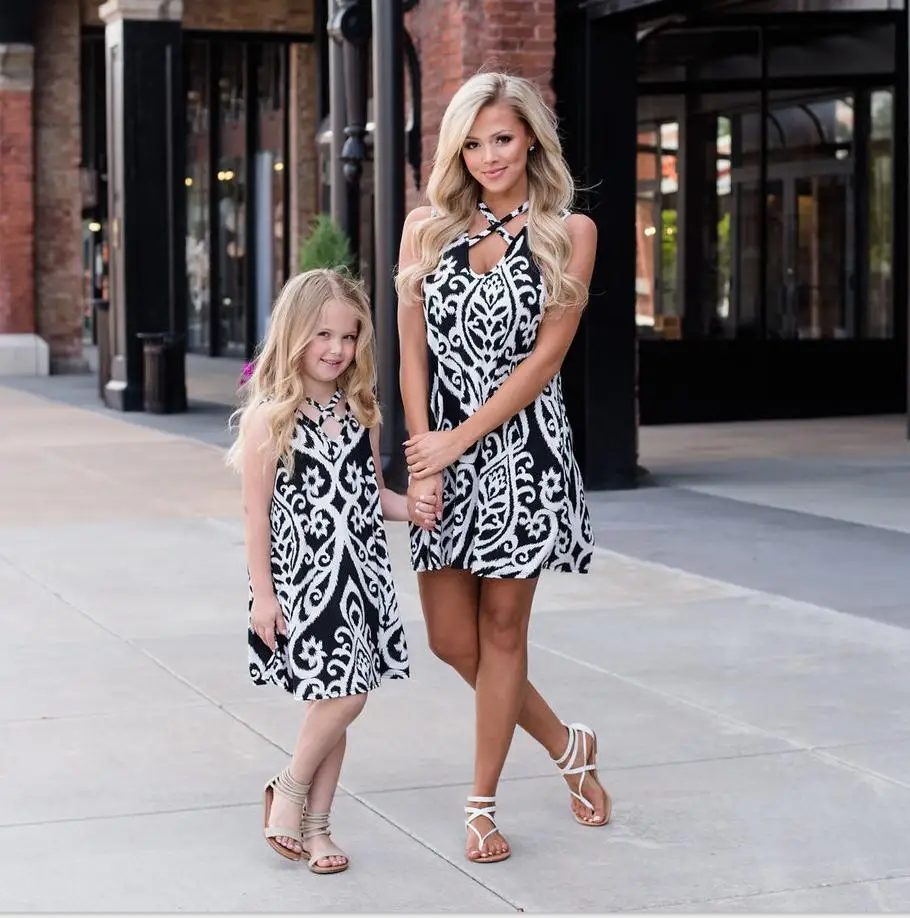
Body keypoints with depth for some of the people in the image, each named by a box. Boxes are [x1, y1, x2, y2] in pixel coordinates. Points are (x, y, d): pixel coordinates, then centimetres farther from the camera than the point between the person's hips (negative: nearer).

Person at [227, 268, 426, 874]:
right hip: (302, 577, -5)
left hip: (360, 574, 5)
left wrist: (411, 507, -5)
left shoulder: (362, 412, 7)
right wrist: (263, 593, -10)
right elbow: (258, 511, -9)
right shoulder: (269, 415, -9)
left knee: (338, 699, 8)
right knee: (345, 694, -11)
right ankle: (290, 790, 14)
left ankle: (316, 824, 21)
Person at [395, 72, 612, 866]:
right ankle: (567, 745, 28)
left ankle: (482, 804, 17)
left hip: (524, 448, -3)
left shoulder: (569, 233, 0)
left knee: (502, 627, 3)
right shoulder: (428, 228, 7)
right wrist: (422, 459, -5)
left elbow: (545, 357, -6)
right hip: (441, 450, 3)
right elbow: (413, 354, 5)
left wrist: (456, 441, -10)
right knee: (449, 638, 5)